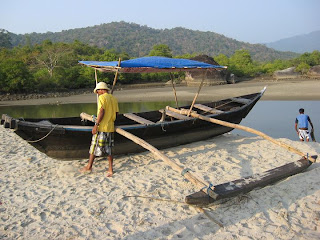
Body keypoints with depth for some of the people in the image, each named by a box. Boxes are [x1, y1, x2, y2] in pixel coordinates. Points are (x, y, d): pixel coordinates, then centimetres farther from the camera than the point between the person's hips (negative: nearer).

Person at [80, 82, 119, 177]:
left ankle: (89, 167, 20)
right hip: (110, 127, 7)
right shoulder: (114, 99, 12)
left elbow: (102, 111, -19)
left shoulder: (102, 97, -9)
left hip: (101, 127, -7)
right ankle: (110, 169, 10)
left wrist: (96, 125, -18)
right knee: (109, 148, 10)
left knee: (94, 147, 7)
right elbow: (116, 113, 13)